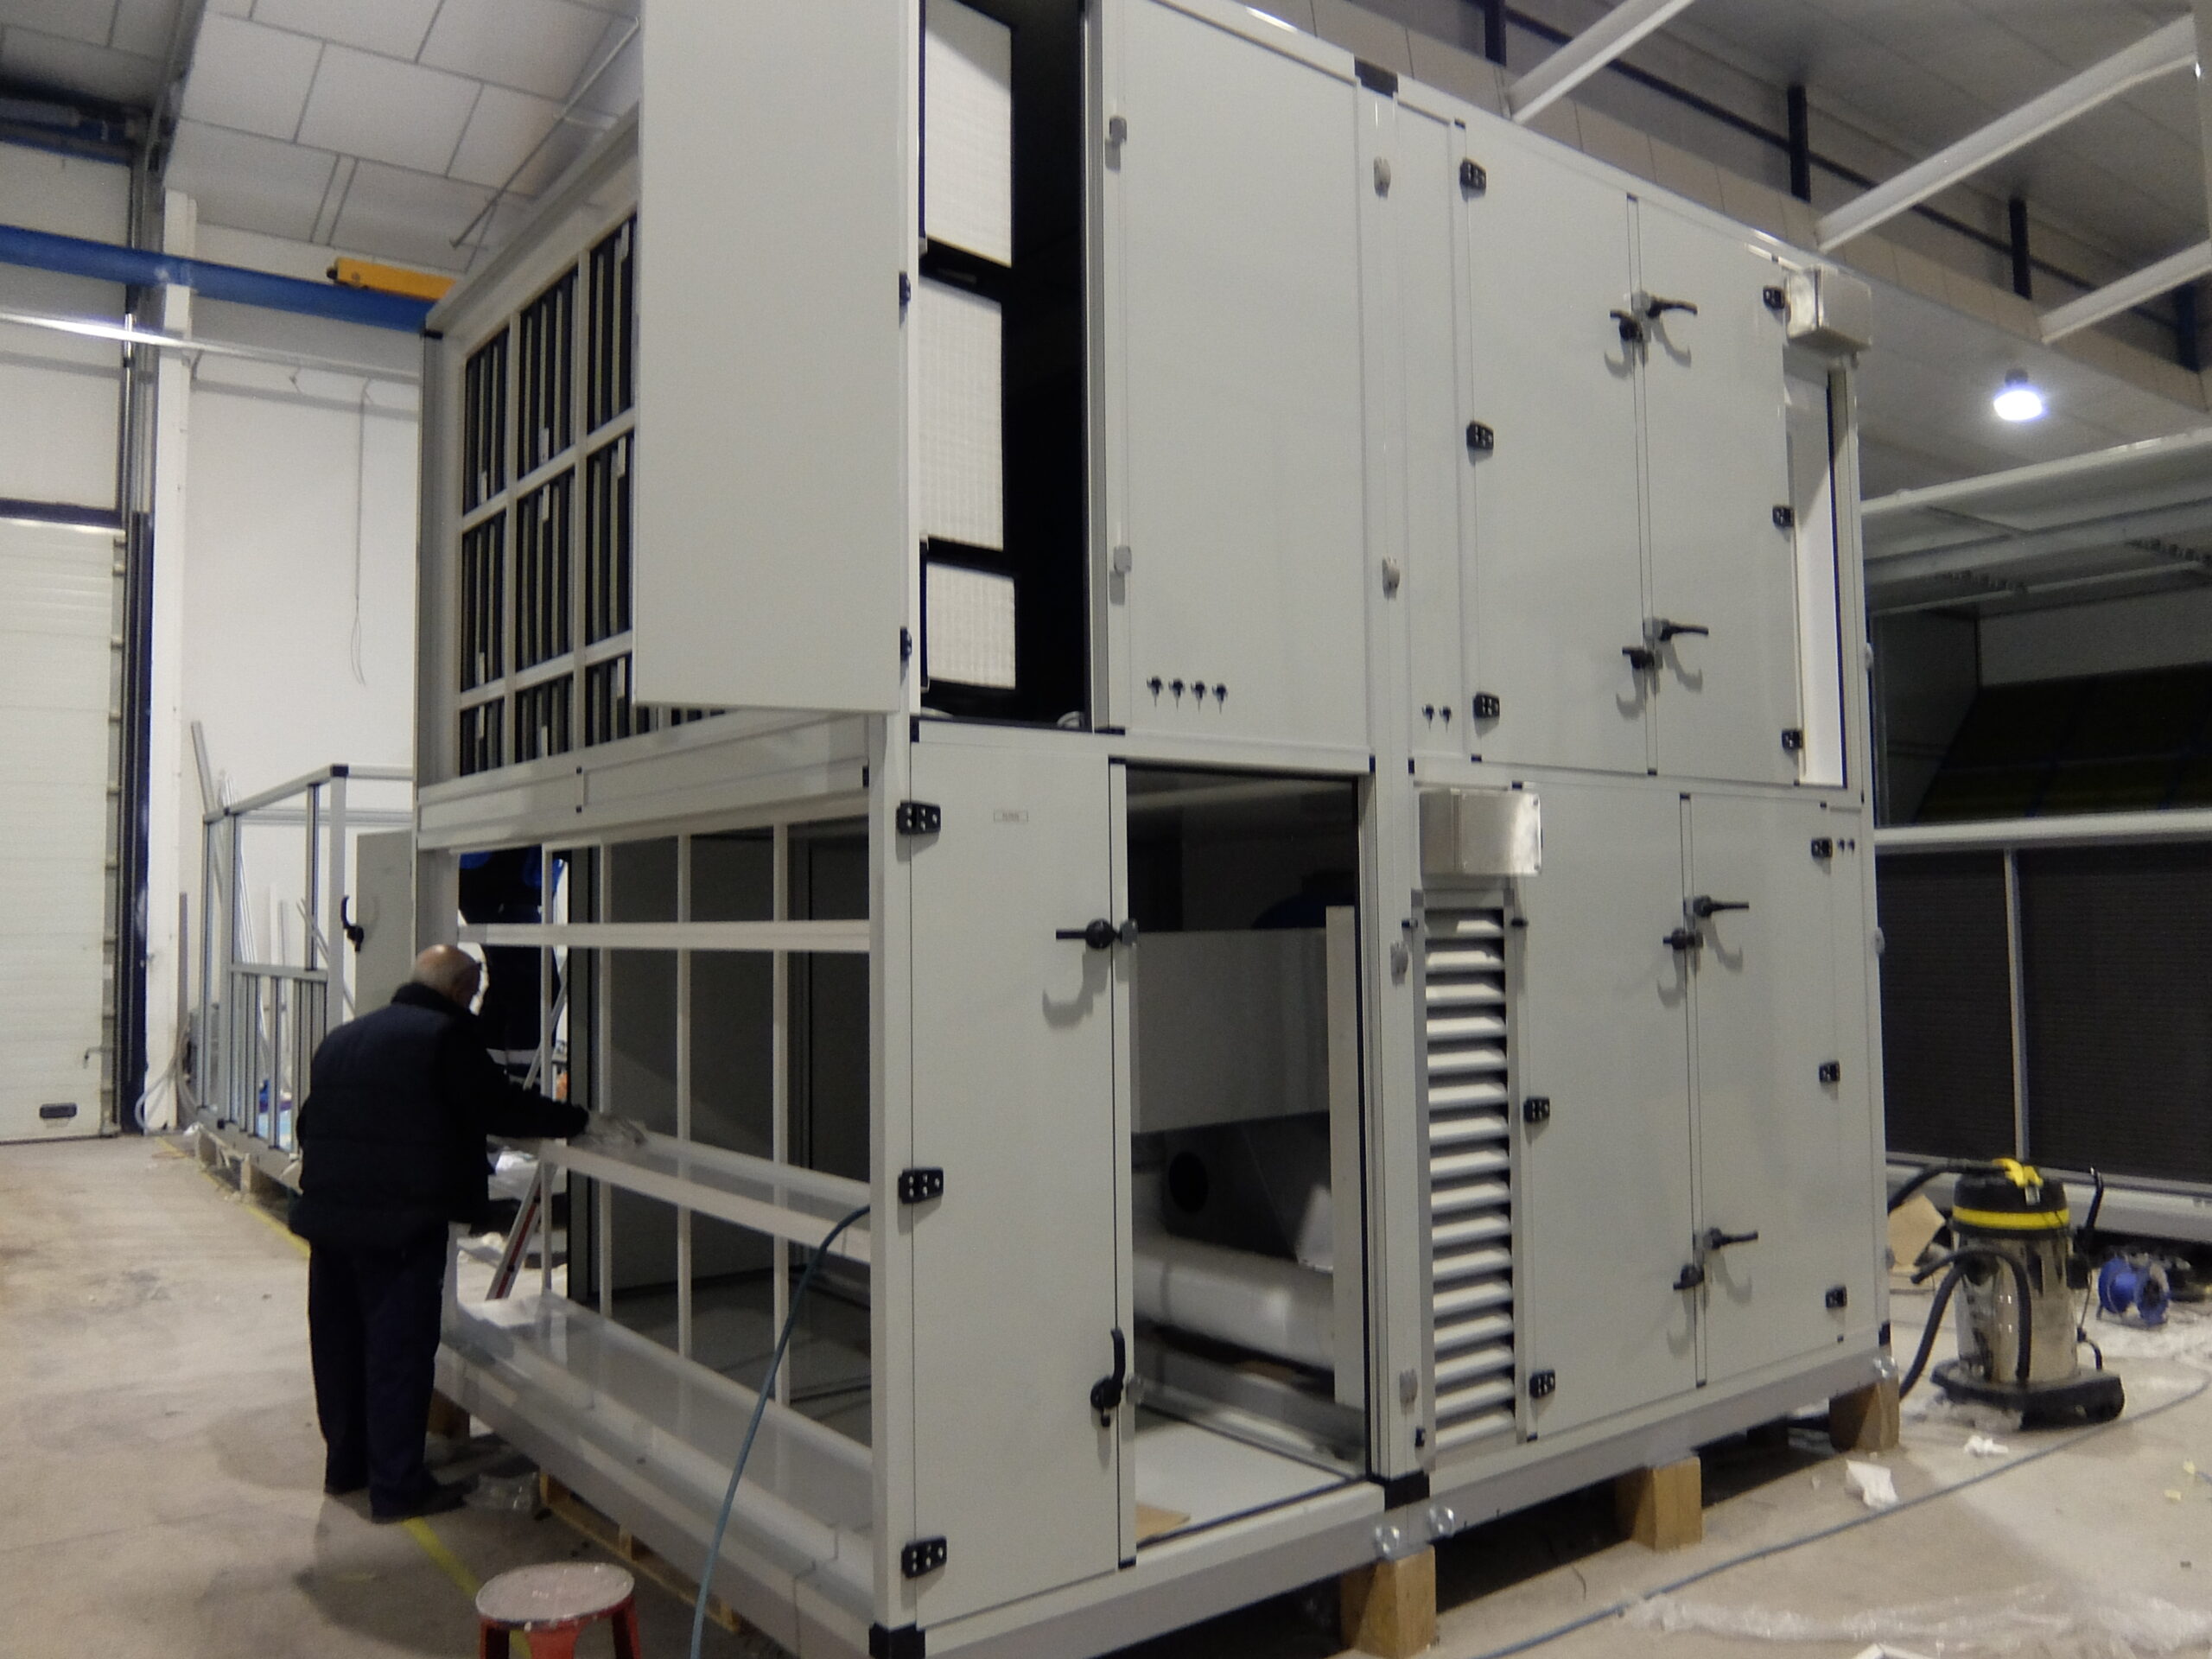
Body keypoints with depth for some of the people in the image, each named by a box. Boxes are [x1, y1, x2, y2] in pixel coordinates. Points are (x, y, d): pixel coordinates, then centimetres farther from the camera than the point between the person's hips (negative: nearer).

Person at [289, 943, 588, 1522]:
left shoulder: (343, 1038, 16)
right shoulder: (447, 1035, -9)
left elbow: (309, 1123, 20)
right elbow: (499, 1106, -12)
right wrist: (578, 1120, -4)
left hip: (327, 1213, 8)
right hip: (402, 1220, -8)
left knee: (339, 1341, 19)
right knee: (400, 1349, 0)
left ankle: (345, 1462, 33)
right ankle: (397, 1486, 6)